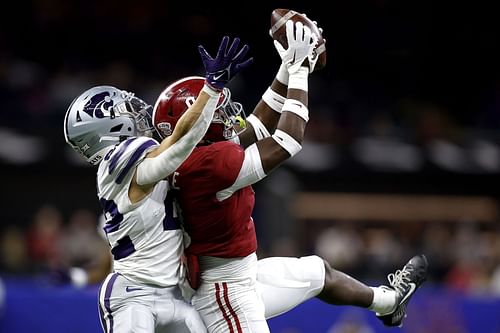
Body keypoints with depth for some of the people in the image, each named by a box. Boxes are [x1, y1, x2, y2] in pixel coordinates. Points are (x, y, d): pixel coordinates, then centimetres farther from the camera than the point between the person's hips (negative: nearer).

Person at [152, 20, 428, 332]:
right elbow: (285, 143, -21)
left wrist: (286, 72, 11)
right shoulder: (210, 162, -29)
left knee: (320, 272, 30)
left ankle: (388, 301, 58)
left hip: (241, 276, 11)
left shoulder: (198, 153, 0)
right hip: (228, 294, -11)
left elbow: (256, 127, 13)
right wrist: (300, 71, -12)